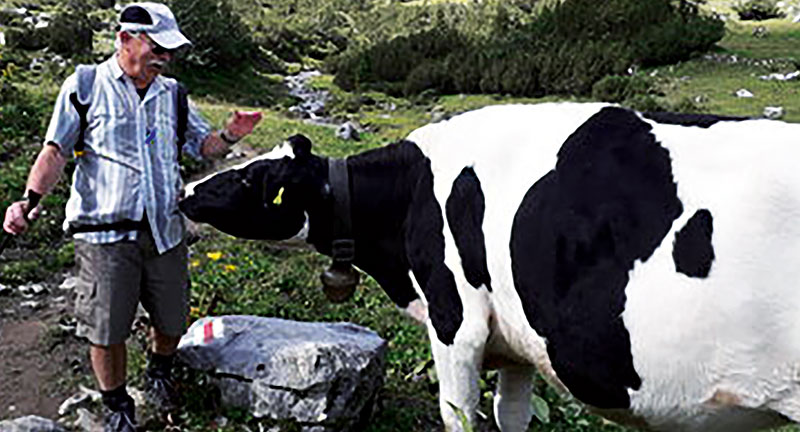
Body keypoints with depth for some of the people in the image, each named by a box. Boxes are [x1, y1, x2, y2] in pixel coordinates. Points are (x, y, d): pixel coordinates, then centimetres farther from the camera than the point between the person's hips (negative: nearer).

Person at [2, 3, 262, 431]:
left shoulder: (170, 92, 10)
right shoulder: (84, 86, -2)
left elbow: (202, 144, 13)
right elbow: (55, 152, -2)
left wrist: (229, 135, -8)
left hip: (164, 229, 4)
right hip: (105, 234, -4)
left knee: (172, 321, 13)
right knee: (106, 329, 3)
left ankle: (159, 373, 44)